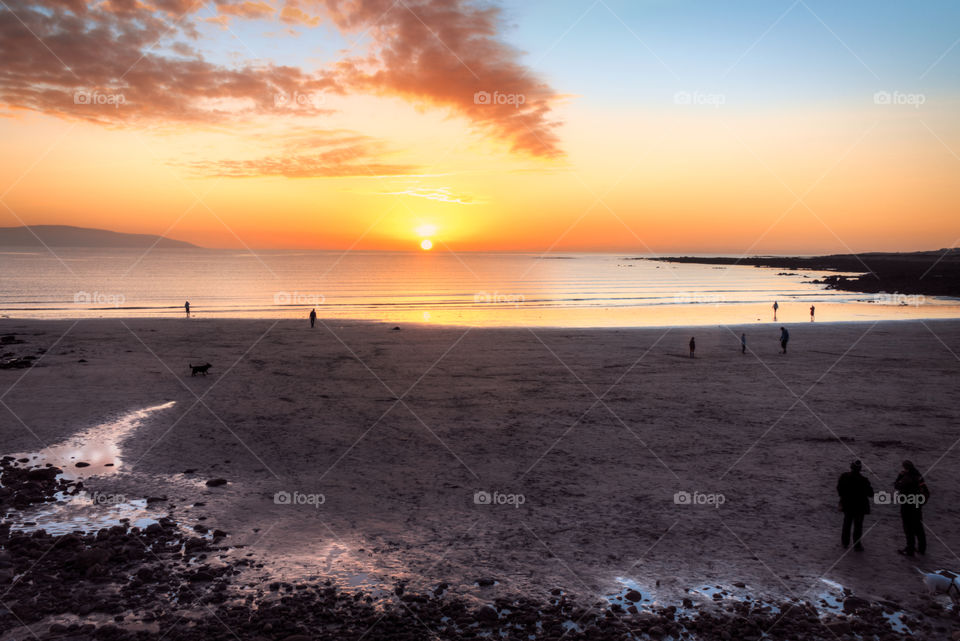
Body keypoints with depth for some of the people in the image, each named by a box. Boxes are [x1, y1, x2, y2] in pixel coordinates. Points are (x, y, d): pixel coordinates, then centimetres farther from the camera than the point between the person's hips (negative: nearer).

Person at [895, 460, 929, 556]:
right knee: (918, 526, 20)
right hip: (918, 504, 8)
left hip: (908, 507, -8)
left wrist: (900, 475, -12)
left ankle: (910, 550, 12)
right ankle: (922, 548, 32)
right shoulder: (918, 475, -2)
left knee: (909, 528, 4)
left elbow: (896, 486, -15)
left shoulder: (907, 479, -27)